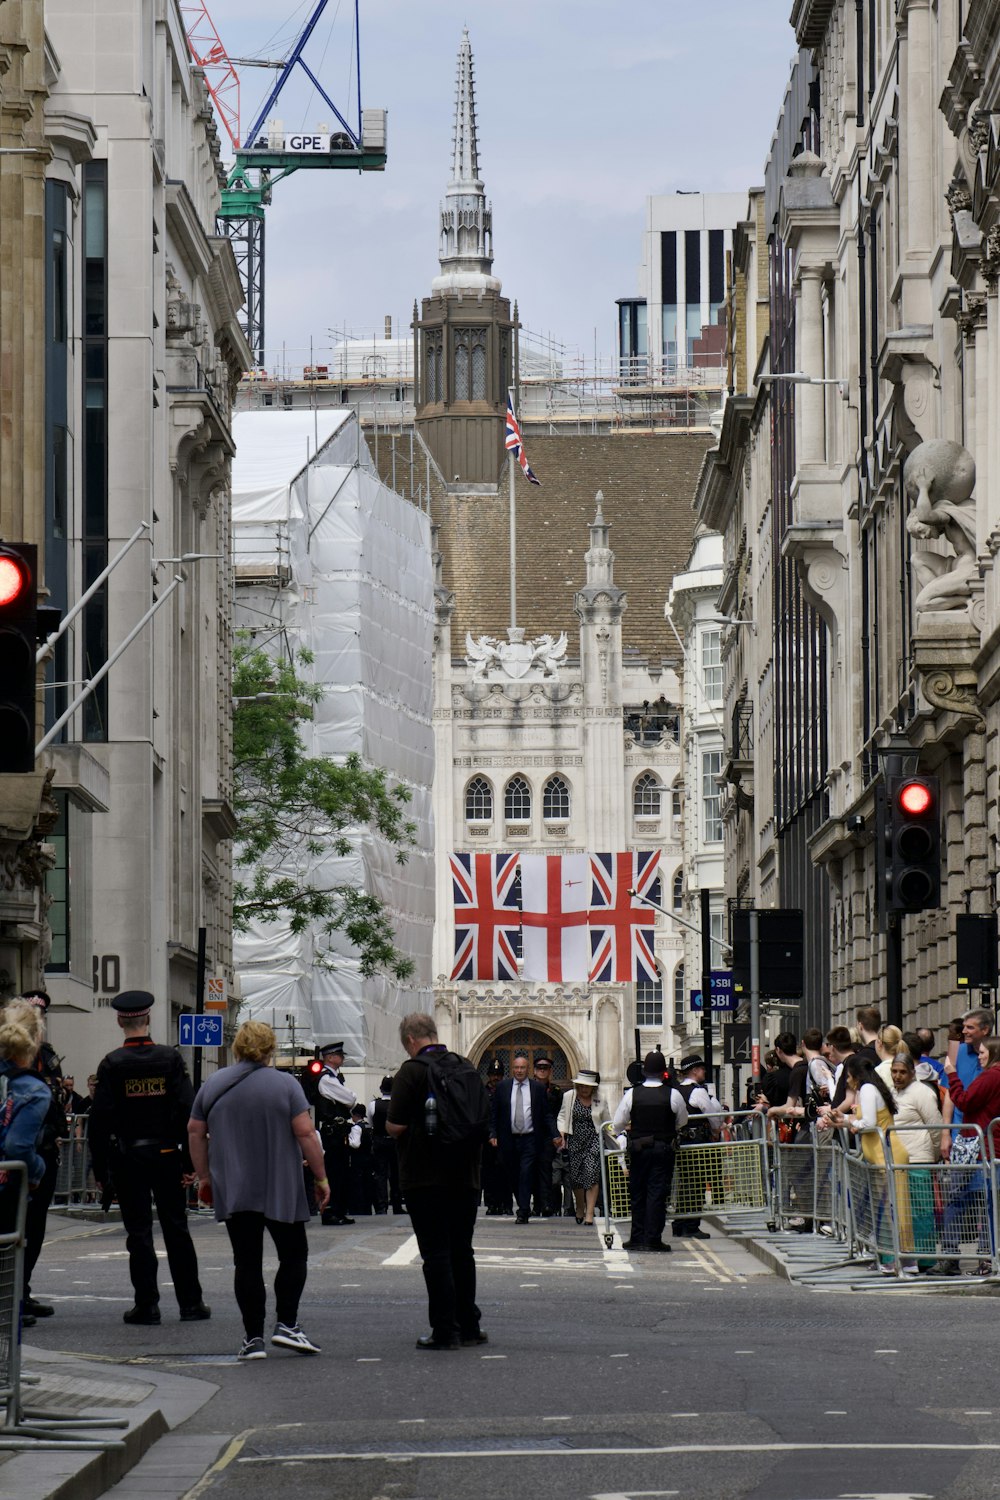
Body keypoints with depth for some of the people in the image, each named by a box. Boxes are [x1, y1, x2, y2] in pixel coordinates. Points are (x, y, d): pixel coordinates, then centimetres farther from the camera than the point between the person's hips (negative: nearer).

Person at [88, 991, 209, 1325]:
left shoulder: (112, 1064, -7)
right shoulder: (171, 1059, -2)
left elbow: (100, 1118, -8)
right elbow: (187, 1112, -4)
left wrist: (100, 1169, -2)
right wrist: (189, 1162, 0)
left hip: (127, 1159, -2)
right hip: (166, 1156, 2)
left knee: (138, 1232, 3)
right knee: (177, 1229, 9)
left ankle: (146, 1304, 2)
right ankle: (191, 1303, 11)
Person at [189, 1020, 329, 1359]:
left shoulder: (213, 1085, 6)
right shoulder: (285, 1084, -5)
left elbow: (195, 1132, 9)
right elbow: (305, 1133, -10)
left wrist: (204, 1176, 18)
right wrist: (321, 1178, -3)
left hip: (232, 1191, 3)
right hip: (281, 1191, -3)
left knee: (247, 1263, 4)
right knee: (294, 1255, 10)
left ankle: (253, 1338, 1)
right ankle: (286, 1324, -1)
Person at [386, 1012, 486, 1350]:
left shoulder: (411, 1071, -12)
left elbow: (397, 1126, -16)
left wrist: (388, 1125, 5)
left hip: (426, 1178, -6)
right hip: (465, 1176, 6)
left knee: (436, 1254, -3)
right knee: (462, 1251, 15)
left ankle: (445, 1331, -3)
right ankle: (469, 1327, 19)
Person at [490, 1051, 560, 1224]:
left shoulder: (538, 1088, 4)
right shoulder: (502, 1087, 7)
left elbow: (547, 1115, 5)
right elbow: (495, 1114, 8)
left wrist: (555, 1135, -4)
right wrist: (493, 1134, -3)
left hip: (530, 1139, -2)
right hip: (509, 1139, 2)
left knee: (526, 1175, -10)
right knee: (513, 1176, 7)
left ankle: (523, 1213, -10)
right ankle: (524, 1208, 22)